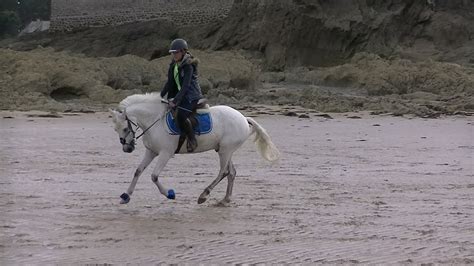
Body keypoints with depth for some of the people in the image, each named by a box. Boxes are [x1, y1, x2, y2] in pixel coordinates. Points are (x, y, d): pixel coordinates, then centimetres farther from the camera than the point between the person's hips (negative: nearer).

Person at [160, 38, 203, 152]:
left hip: (192, 96, -10)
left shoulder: (188, 66, -17)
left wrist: (175, 101, -32)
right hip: (181, 95, 10)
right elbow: (170, 83, 13)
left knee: (181, 116, -29)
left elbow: (185, 86, -24)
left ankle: (192, 140, -13)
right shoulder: (174, 65, 9)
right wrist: (161, 96, 5)